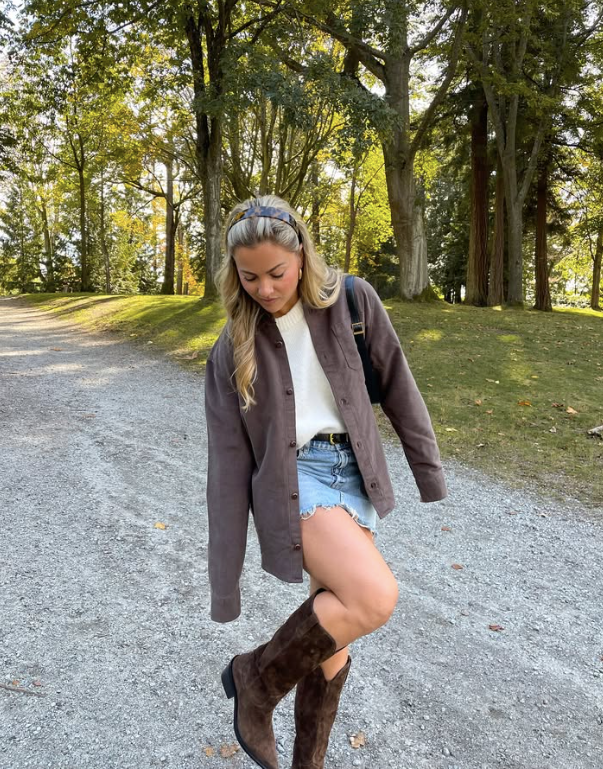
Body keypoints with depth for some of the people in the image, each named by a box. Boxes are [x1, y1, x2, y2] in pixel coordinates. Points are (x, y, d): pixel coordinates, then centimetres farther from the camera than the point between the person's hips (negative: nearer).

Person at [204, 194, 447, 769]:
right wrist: (225, 588, -3)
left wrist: (432, 479, 9)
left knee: (333, 646, 10)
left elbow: (398, 389, 6)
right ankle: (257, 676, 1)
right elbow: (228, 465, -4)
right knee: (376, 597, -25)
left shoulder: (353, 302, 0)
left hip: (355, 474, 3)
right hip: (293, 477, -3)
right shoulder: (233, 349, -2)